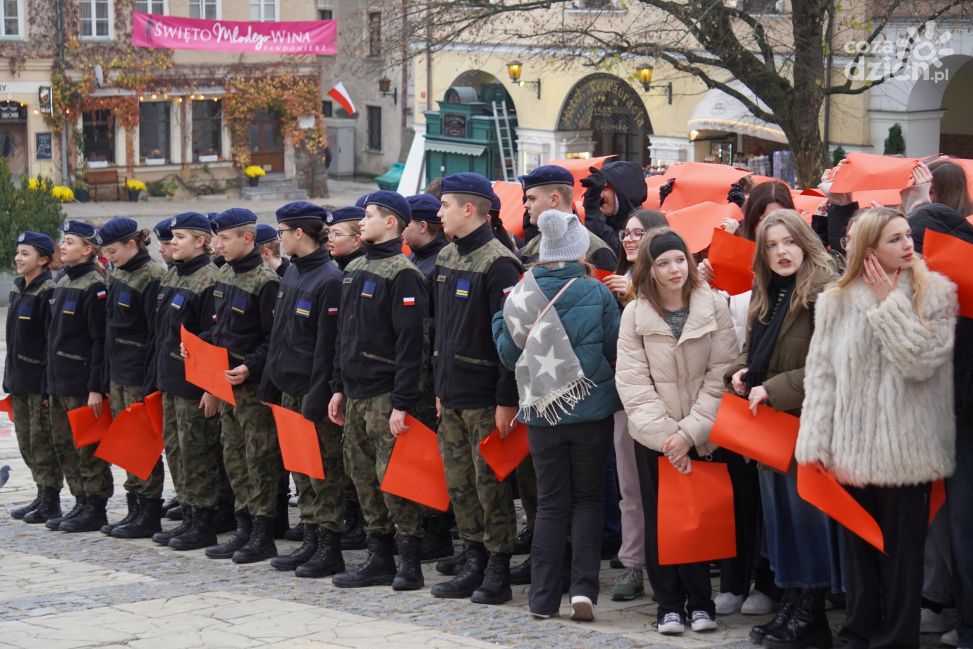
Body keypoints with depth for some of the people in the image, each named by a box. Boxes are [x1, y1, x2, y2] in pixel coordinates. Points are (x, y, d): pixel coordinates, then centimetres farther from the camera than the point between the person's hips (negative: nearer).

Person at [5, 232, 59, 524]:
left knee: (42, 440, -2)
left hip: (41, 379, -9)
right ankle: (42, 496, 23)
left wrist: (49, 384, -21)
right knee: (26, 442, 14)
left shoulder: (49, 292, -15)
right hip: (19, 379, 9)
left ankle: (51, 501, 7)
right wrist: (11, 379, 16)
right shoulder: (18, 289, 11)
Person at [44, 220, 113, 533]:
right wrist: (50, 381, 16)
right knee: (64, 445, 13)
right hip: (59, 380, 9)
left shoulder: (94, 287, -12)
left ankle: (95, 509, 4)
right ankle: (82, 504, 21)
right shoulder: (62, 283, 14)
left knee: (88, 448, -3)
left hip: (83, 382, -9)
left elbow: (101, 341, -15)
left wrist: (96, 387, -19)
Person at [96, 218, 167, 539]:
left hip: (140, 374, -9)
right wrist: (109, 373, 15)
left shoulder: (151, 278, -14)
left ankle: (149, 515, 2)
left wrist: (153, 380, -18)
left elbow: (158, 333, -16)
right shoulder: (118, 275, 13)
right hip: (118, 372, 9)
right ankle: (135, 509, 18)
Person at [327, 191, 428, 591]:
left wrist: (402, 404, -20)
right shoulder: (354, 270, 15)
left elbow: (410, 343, -17)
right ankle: (379, 560, 18)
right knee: (363, 477, 10)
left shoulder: (402, 274, -12)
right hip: (355, 394, 9)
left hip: (386, 396, -9)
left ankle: (410, 563, 0)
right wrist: (338, 387, 17)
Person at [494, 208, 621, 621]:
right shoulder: (597, 293, -9)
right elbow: (617, 350, -2)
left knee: (551, 502, 11)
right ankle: (583, 588, -4)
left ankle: (543, 598, 9)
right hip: (592, 410, -2)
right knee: (588, 498, 10)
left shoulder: (520, 295, -4)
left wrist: (499, 319, 17)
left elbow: (508, 355, 4)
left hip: (542, 413, 2)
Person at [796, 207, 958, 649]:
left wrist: (891, 304, -13)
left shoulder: (935, 294, -3)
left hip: (905, 448, -2)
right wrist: (816, 445, -3)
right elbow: (821, 374, 2)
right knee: (858, 547, 12)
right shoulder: (837, 301, 3)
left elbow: (921, 361, -16)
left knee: (901, 551, 4)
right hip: (851, 448, 2)